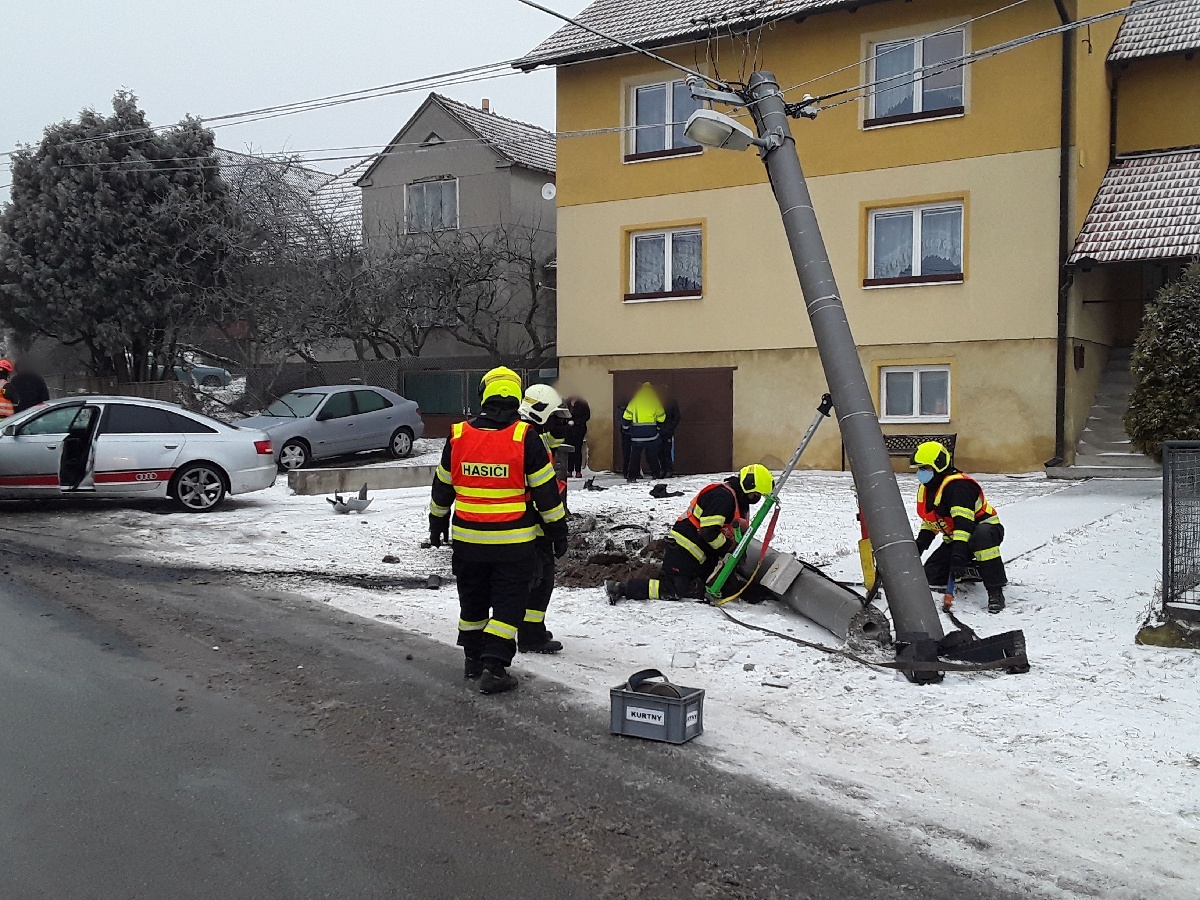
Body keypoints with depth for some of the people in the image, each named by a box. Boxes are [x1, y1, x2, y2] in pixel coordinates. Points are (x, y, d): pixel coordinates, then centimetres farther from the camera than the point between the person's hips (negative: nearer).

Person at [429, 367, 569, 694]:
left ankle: (474, 658, 31)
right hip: (513, 541, -3)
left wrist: (437, 523, 24)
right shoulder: (525, 437, -11)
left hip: (467, 538, 4)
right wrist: (558, 530, 4)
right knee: (509, 603, 5)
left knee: (473, 599, 19)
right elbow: (546, 491, -7)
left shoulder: (459, 436, -1)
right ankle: (494, 667, -2)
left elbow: (442, 487, 10)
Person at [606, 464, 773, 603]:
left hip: (702, 552, 11)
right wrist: (731, 548, -13)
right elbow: (709, 532, -24)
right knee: (673, 591, -16)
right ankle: (621, 588, -14)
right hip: (685, 546, -11)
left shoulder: (739, 500, 14)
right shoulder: (722, 496, -18)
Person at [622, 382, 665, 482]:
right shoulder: (655, 401, 3)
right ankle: (656, 473, 20)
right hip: (651, 432, 1)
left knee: (635, 454, 1)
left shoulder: (635, 400, 1)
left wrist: (626, 426, 14)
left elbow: (627, 416, 0)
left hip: (637, 432, -1)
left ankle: (632, 475, -6)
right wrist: (659, 427, 24)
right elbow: (661, 417, 8)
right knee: (652, 454, 13)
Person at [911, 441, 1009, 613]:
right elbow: (929, 522, 18)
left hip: (986, 528, -9)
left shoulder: (957, 485, -26)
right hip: (954, 538, 9)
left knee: (982, 539, -45)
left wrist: (959, 555, -44)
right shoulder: (926, 489, 4)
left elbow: (963, 522, -37)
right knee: (931, 575, -3)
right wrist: (919, 545, 7)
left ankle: (995, 591, -34)